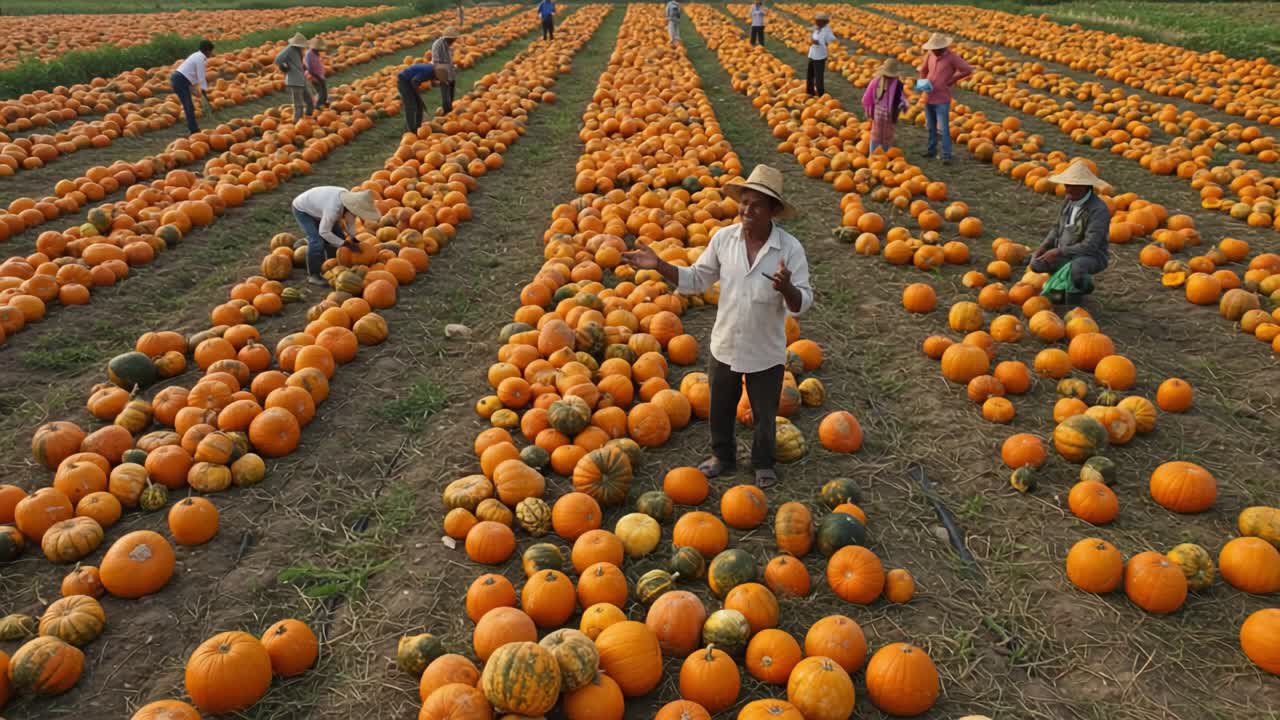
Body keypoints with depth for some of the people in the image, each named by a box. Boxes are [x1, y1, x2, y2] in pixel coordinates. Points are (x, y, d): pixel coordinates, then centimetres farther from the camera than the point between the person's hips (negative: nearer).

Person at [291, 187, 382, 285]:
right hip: (302, 209, -8)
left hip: (316, 208, 8)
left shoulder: (350, 200, -19)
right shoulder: (333, 209, -43)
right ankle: (313, 275, -7)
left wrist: (354, 239, -14)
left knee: (337, 236, 5)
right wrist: (344, 243, -29)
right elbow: (323, 232, -33)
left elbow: (350, 222, -3)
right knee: (317, 241, -20)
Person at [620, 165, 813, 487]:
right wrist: (658, 265, -12)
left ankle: (763, 463, 45)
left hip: (766, 352, -2)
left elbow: (802, 303, -18)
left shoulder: (790, 248, -19)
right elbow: (696, 279, 1)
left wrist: (786, 288, -40)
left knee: (764, 414, 18)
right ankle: (723, 455, 48)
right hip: (725, 346, 3)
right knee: (720, 409, 22)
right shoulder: (723, 238, -11)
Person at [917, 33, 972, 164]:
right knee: (930, 127, 18)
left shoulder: (952, 57, -13)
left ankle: (946, 155, -3)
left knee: (943, 129, -7)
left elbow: (968, 70, -15)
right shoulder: (930, 54, 3)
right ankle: (932, 150, 32)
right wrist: (923, 82, 2)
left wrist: (951, 80, -10)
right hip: (928, 97, 6)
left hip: (942, 99, -6)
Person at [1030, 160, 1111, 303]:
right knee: (1037, 264, -12)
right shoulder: (1071, 200, 0)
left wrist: (1058, 252, -25)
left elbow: (1089, 246, -28)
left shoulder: (1098, 210, -23)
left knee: (1076, 269, -39)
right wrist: (1043, 247, -3)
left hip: (1091, 257, -7)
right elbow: (1058, 228, 13)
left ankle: (1084, 284, -2)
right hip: (1065, 254, 7)